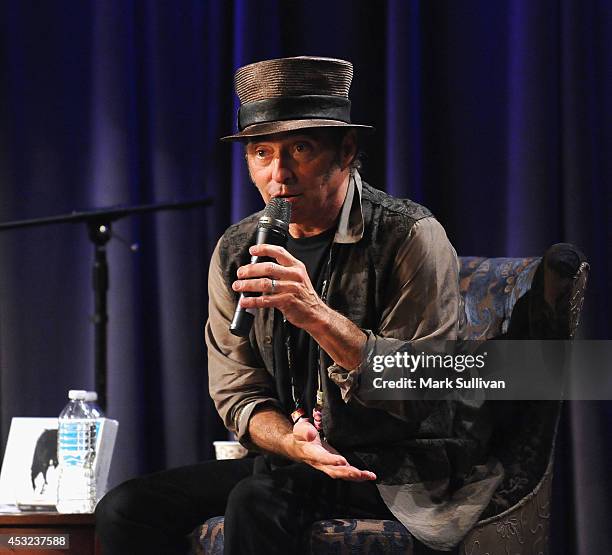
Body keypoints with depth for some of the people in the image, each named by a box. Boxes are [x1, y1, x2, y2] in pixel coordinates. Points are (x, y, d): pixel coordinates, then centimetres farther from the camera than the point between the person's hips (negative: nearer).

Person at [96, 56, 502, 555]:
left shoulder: (411, 237, -12)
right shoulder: (236, 254, 5)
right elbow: (239, 395, 6)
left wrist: (316, 314, -31)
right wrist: (294, 443, -17)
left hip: (406, 467, -6)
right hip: (299, 459, 6)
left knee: (258, 500, -34)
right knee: (124, 511, -12)